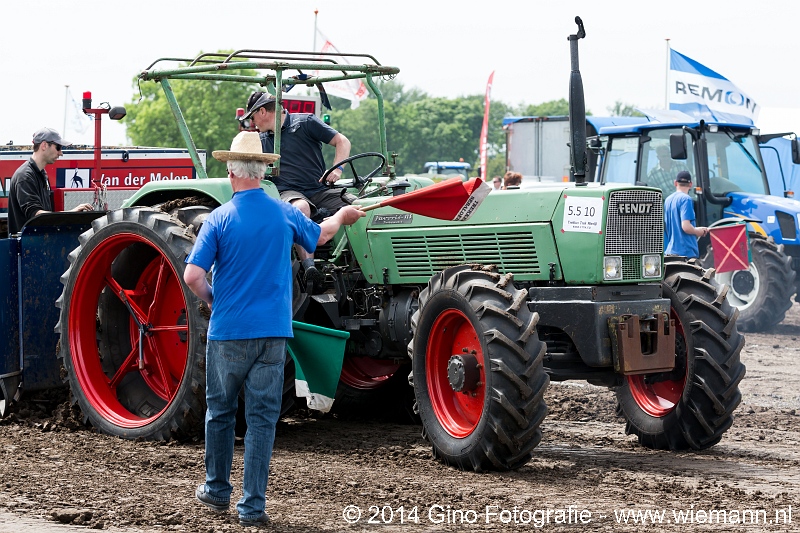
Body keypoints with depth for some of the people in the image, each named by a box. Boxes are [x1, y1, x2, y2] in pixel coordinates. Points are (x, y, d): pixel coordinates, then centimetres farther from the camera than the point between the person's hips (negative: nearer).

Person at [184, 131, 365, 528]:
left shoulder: (219, 219, -8)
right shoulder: (284, 213, 1)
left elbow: (193, 276, -14)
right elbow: (319, 235, 22)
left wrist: (210, 299, 6)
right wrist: (342, 216, 43)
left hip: (228, 332, -1)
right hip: (272, 332, 1)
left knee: (220, 412, 16)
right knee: (262, 418, 3)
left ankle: (217, 491, 27)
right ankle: (252, 506, 0)